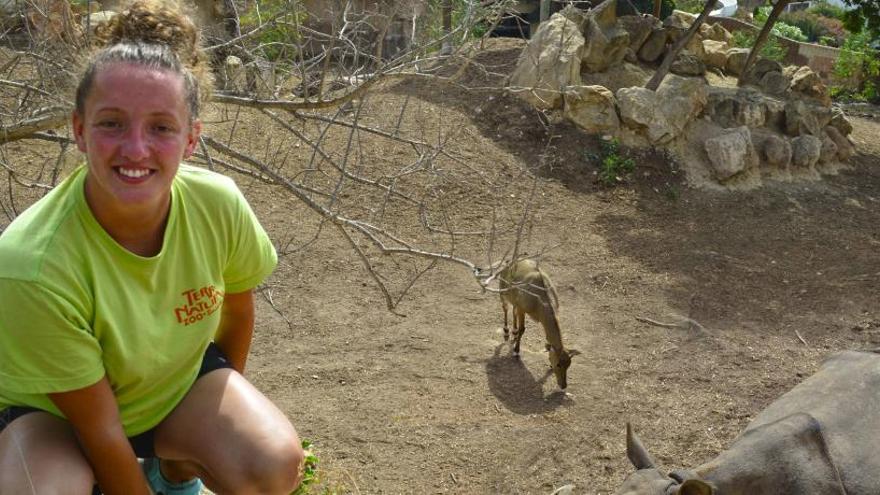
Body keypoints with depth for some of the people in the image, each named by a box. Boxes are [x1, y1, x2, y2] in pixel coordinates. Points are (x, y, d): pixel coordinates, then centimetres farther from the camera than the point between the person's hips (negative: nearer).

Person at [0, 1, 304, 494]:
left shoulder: (220, 203, -26)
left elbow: (237, 308, -3)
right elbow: (99, 429, -24)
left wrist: (229, 402, 12)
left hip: (179, 376, 3)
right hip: (53, 411, -2)